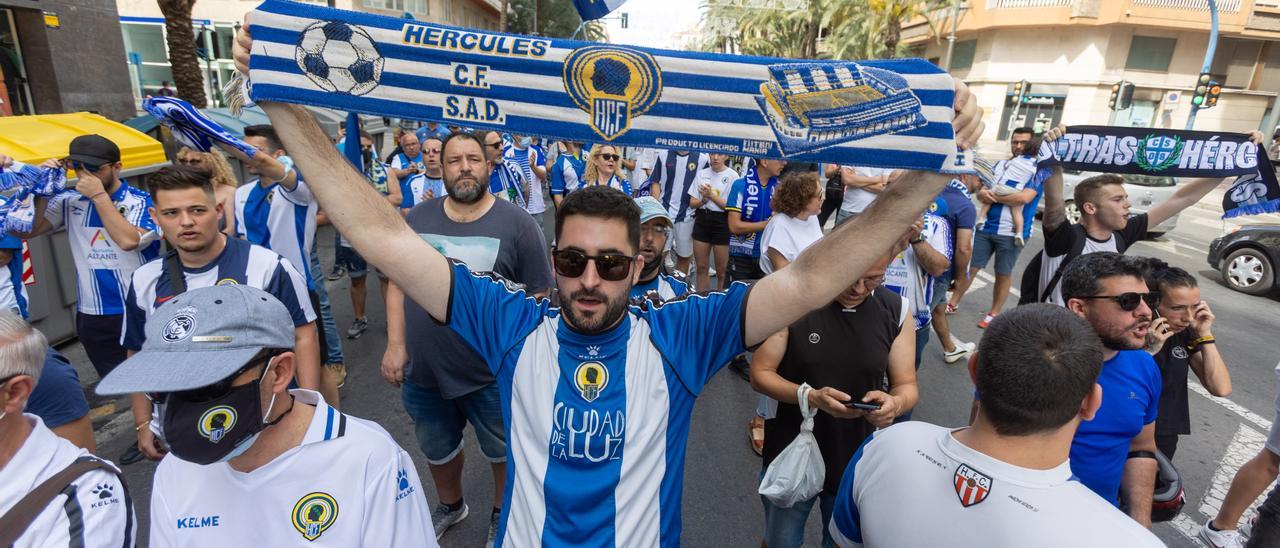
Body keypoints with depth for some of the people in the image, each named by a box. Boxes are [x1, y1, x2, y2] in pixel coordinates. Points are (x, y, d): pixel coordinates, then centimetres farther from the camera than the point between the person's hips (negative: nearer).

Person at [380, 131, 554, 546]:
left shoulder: (517, 224, -13)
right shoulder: (417, 218, 0)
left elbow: (538, 301, -11)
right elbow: (398, 282, 6)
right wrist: (396, 345, -1)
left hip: (494, 376, -4)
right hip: (421, 372, 4)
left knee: (503, 453, 19)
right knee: (436, 451, 26)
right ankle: (450, 506, 56)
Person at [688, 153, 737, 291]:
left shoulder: (732, 175, -6)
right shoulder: (701, 173, 8)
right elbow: (692, 203, 8)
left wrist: (712, 195, -14)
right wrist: (704, 200, -11)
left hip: (721, 222, -4)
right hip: (702, 219, 4)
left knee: (721, 270, 5)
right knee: (701, 267, 10)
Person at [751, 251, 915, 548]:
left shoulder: (896, 311, -8)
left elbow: (907, 386, -1)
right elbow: (760, 374, -12)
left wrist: (895, 403, -24)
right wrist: (811, 397, -28)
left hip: (855, 464, 2)